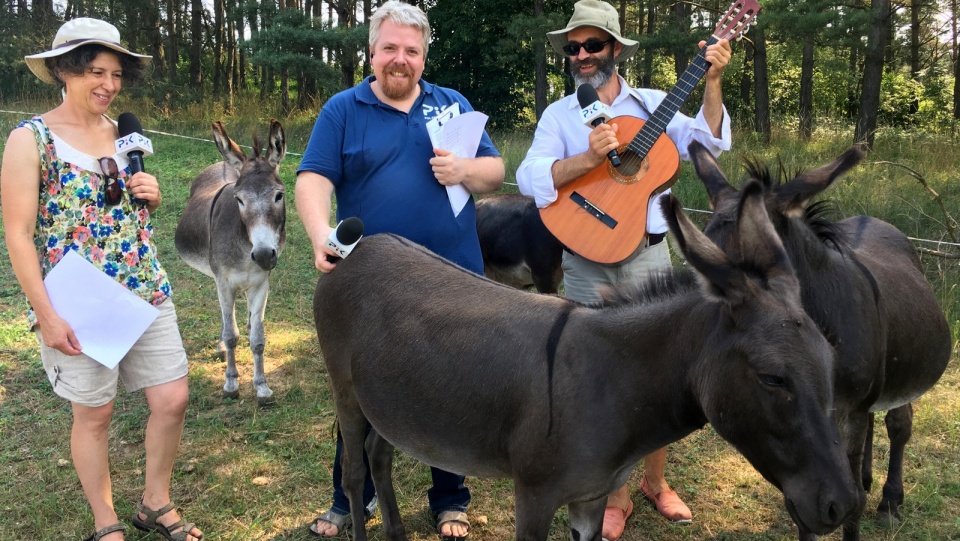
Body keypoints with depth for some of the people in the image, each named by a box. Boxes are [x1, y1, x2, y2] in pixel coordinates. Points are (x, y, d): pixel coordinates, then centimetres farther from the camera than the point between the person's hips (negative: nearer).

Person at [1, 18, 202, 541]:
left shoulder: (122, 133, 8)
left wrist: (151, 197, -2)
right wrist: (46, 314, -15)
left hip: (147, 292, 5)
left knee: (172, 399, 6)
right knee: (94, 414, 9)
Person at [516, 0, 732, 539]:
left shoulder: (654, 104, 7)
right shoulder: (559, 115, 2)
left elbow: (708, 144, -6)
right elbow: (530, 178, -14)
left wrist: (712, 83, -16)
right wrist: (589, 157, -28)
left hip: (649, 256, 1)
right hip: (587, 263, -1)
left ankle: (656, 480, 29)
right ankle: (615, 497, 23)